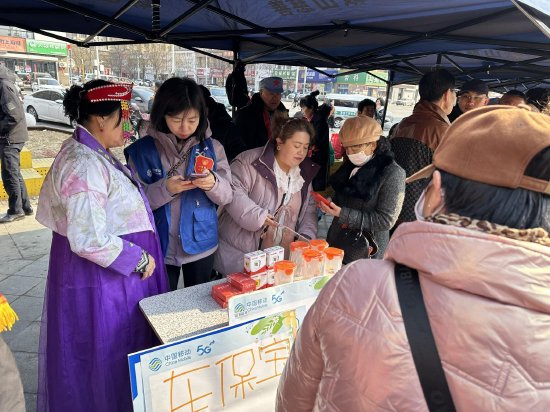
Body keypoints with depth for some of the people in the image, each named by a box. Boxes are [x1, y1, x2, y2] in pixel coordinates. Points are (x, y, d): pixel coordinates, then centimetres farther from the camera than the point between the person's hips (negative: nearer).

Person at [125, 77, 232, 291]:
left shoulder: (212, 147, -3)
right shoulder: (142, 150, -7)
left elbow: (227, 195, -4)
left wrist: (213, 184, -25)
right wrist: (164, 189, -26)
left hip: (201, 244, 2)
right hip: (160, 246, -1)